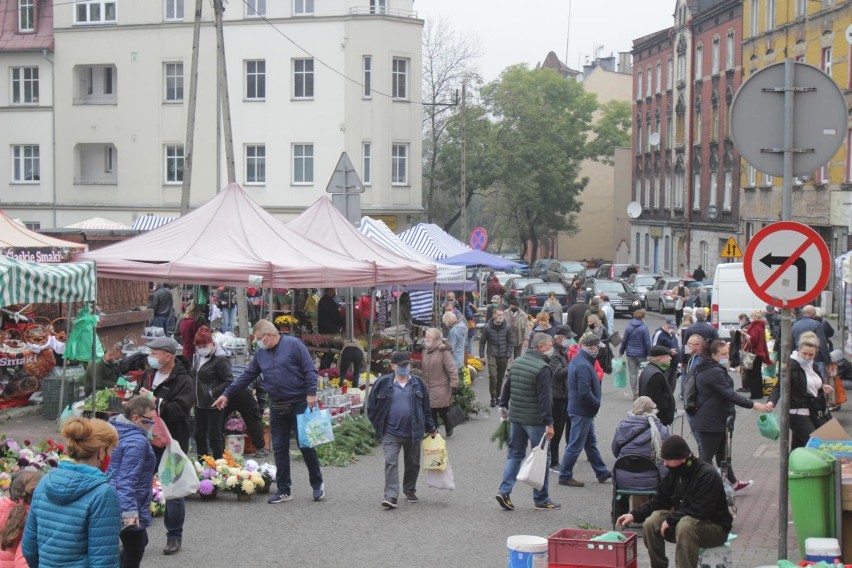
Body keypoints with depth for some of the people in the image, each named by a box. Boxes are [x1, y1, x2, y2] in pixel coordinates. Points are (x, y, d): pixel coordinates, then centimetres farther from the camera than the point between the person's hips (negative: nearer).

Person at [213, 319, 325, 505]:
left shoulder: (294, 345, -7)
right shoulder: (260, 353, 11)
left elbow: (310, 371, -11)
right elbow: (246, 376, 15)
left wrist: (311, 393, -19)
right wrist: (227, 394, 13)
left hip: (299, 404, -6)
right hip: (277, 407, 6)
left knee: (306, 445, -1)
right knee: (280, 449, 6)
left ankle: (317, 484, 14)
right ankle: (283, 490, 13)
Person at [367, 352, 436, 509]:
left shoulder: (417, 383, 5)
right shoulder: (383, 383, -2)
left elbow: (426, 407, 12)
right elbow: (371, 406, 5)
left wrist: (430, 428, 15)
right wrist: (379, 425, 2)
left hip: (413, 432, 3)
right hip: (391, 433, -3)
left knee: (413, 463, 14)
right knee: (390, 462, -13)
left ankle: (410, 491, 33)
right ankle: (391, 496, -16)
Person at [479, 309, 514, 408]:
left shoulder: (507, 328, -2)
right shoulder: (487, 327, -5)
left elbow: (511, 342, 5)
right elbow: (482, 342, 3)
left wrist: (508, 355, -4)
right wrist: (482, 355, -1)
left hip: (503, 357, 2)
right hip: (492, 355, -2)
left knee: (500, 377, 9)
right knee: (492, 375, -14)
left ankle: (498, 396, 24)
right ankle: (493, 397, -6)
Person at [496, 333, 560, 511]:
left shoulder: (517, 362, 8)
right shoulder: (542, 368, -17)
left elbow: (507, 387, 17)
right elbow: (544, 398, -21)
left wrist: (503, 405, 29)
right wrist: (549, 423, -20)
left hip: (515, 417, 7)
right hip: (534, 420, -7)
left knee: (515, 454, 15)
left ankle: (504, 490, 3)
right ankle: (541, 500, 10)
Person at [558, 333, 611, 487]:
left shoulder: (576, 360, 9)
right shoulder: (583, 366, -24)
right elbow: (585, 392, -28)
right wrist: (597, 404, -13)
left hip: (581, 409, 11)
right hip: (582, 411, -11)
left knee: (591, 443, 18)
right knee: (575, 445, -1)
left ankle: (602, 472, 29)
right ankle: (565, 476, 8)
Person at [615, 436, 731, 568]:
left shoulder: (707, 475, -24)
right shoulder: (674, 473, 0)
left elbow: (700, 511, -29)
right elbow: (659, 501, 7)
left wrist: (670, 520, -24)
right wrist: (634, 515, -6)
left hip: (715, 527, -7)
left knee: (685, 526, -37)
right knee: (651, 524, -11)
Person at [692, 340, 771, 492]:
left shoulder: (706, 369, 12)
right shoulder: (714, 372, -23)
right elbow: (729, 394, -28)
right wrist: (753, 405, -28)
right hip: (711, 421, -11)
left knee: (722, 453, 20)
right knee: (707, 454, -4)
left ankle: (732, 483, 32)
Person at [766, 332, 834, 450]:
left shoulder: (811, 365, 12)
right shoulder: (792, 365, -13)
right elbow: (779, 386, -20)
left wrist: (822, 389, 8)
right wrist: (772, 401, -37)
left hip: (812, 412, 8)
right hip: (797, 413, -8)